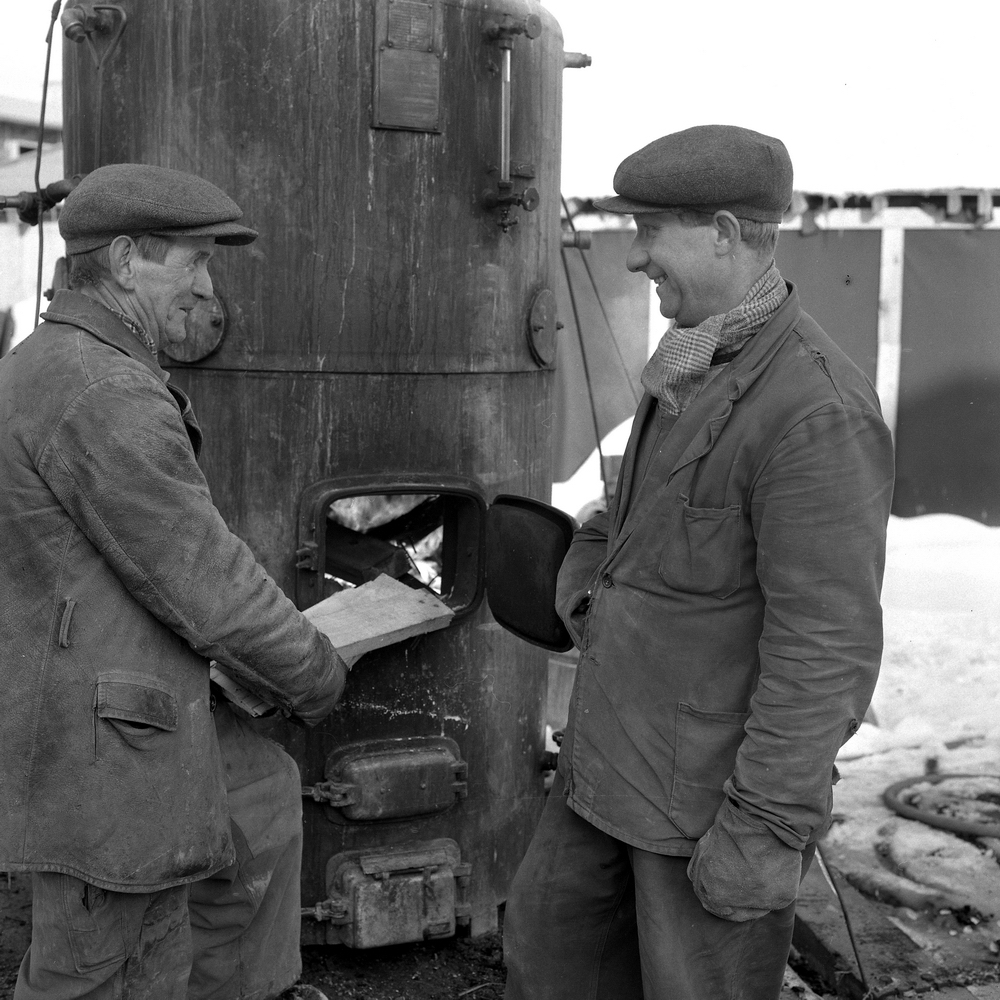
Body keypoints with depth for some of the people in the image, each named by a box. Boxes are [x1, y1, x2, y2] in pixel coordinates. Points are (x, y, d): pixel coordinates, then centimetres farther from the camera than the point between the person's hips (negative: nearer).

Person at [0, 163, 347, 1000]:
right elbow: (206, 581, -20)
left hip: (81, 704, 10)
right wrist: (315, 674, -3)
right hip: (105, 747, -10)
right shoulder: (105, 397, -24)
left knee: (261, 794, 27)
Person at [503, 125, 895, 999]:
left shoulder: (818, 409, -23)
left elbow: (827, 646, -24)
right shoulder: (699, 365, 6)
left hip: (719, 782, -9)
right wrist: (587, 586, 4)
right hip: (615, 755, 9)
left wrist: (768, 828, -22)